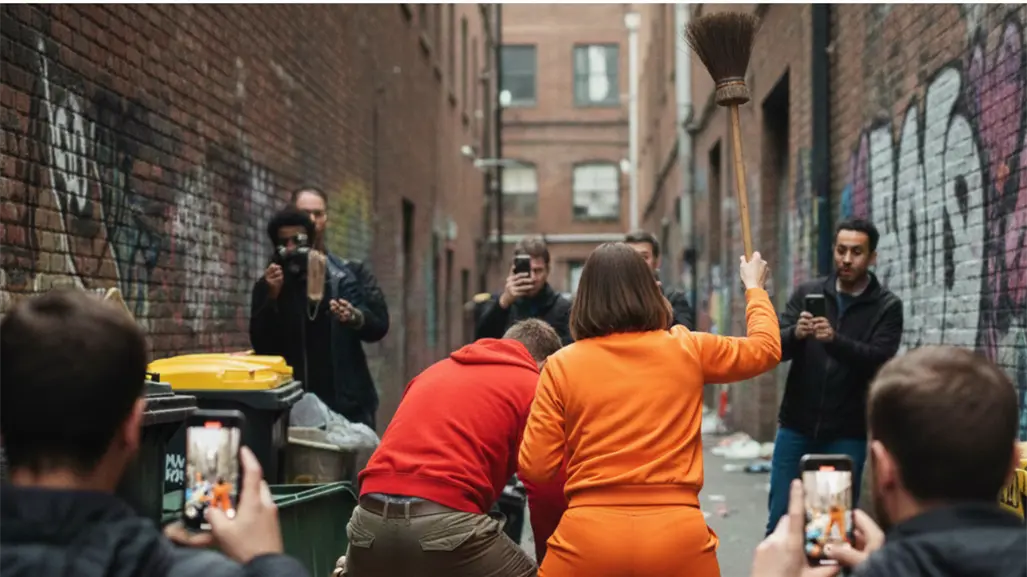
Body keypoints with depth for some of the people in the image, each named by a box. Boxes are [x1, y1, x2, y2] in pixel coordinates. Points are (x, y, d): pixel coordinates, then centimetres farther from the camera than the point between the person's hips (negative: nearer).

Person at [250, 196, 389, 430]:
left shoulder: (351, 274, 2)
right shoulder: (269, 284, 5)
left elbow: (379, 325, 0)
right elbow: (261, 346, -3)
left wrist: (355, 318, -21)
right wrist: (272, 297, -14)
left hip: (349, 403, 0)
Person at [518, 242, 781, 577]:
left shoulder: (562, 365, 1)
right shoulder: (688, 350, 6)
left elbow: (534, 468, 0)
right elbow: (766, 347, 24)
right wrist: (754, 287, 41)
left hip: (587, 538, -1)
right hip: (678, 537, 1)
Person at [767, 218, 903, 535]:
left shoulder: (887, 306, -1)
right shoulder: (807, 293, 6)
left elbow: (879, 360, -15)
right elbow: (775, 348, -3)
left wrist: (834, 339, -31)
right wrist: (795, 333, -26)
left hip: (847, 433, -2)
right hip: (796, 426, 2)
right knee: (779, 519, 4)